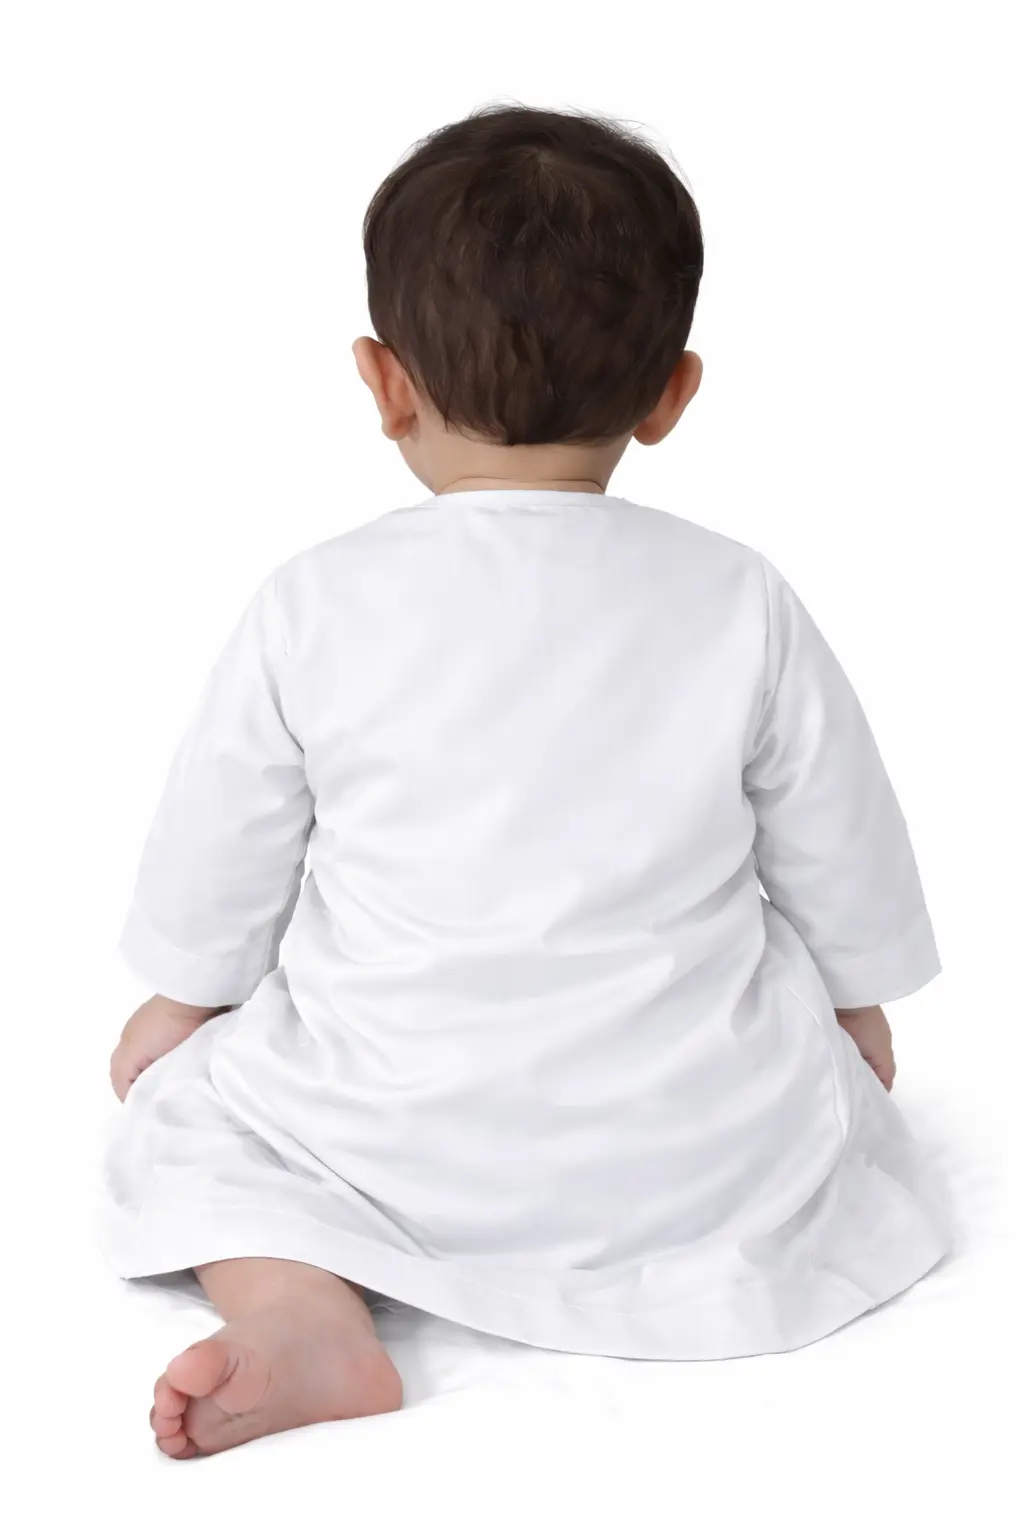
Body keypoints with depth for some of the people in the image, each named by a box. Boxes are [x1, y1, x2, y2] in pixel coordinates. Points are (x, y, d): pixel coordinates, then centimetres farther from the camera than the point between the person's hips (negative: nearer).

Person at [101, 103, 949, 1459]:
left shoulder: (315, 608, -9)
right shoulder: (740, 605, -6)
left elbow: (219, 852, 3)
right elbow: (840, 853, 5)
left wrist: (183, 1003, 23)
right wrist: (856, 1001, 24)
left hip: (401, 1144, -2)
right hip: (696, 1143, 2)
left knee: (185, 1105, 21)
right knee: (831, 1085, 31)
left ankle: (297, 1310, -5)